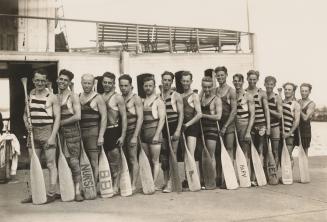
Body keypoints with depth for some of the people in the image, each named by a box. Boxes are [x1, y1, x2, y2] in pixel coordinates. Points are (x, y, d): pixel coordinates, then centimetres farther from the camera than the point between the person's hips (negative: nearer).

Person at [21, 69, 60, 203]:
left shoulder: (52, 97, -3)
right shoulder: (29, 95, 10)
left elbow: (57, 117, -6)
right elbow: (25, 114, 19)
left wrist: (52, 136, -13)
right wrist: (26, 123, -3)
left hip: (47, 131, -5)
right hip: (32, 132, 5)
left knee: (50, 164, -1)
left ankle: (51, 193, 5)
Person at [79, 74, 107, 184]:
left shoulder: (98, 98, -2)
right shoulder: (78, 97, 13)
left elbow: (104, 117, -7)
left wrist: (101, 136, -13)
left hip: (93, 132, -4)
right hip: (80, 132, 5)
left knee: (94, 162, -3)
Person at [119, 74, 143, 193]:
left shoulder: (136, 99, -4)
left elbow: (140, 118, -9)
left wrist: (135, 136, -15)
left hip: (132, 131, -5)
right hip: (121, 132, 5)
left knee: (133, 159, -2)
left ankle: (133, 185, 3)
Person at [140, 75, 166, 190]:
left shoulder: (158, 101, -3)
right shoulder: (142, 101, 14)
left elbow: (162, 119, -9)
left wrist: (157, 134, -17)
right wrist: (139, 133, 7)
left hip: (154, 131, -6)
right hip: (143, 133, 6)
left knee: (155, 161, 0)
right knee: (147, 160, 8)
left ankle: (154, 184, 3)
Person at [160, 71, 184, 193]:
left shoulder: (176, 96, 0)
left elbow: (181, 114, -4)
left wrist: (178, 130, -13)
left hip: (173, 126, -4)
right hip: (162, 127, 4)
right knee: (163, 155, 7)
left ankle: (170, 182, 0)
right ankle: (165, 181, 18)